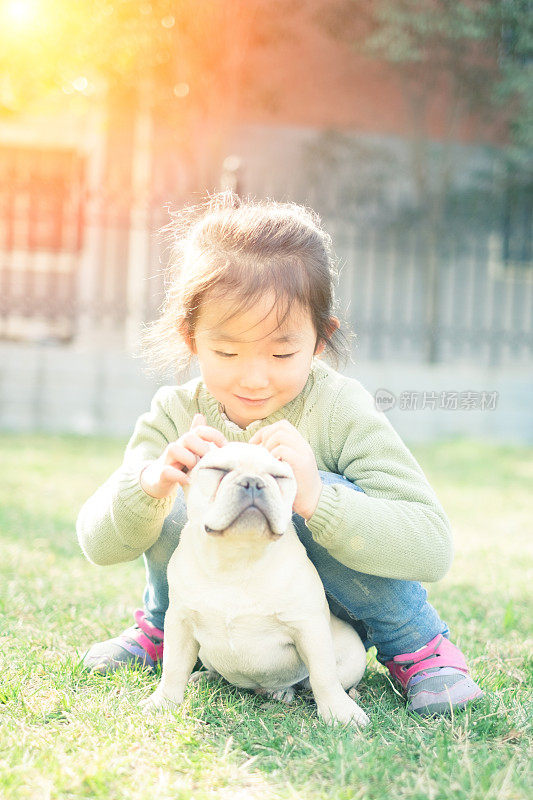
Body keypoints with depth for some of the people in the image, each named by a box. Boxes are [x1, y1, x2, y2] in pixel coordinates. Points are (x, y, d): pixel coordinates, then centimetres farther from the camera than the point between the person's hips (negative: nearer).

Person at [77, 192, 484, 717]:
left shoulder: (341, 411, -25)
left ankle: (417, 646, -7)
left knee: (330, 495, -33)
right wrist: (149, 483, -39)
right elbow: (99, 545, -16)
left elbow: (432, 549, -33)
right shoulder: (176, 415, -15)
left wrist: (316, 497, -49)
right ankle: (164, 629, 12)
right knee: (167, 509, -23)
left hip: (336, 612, -3)